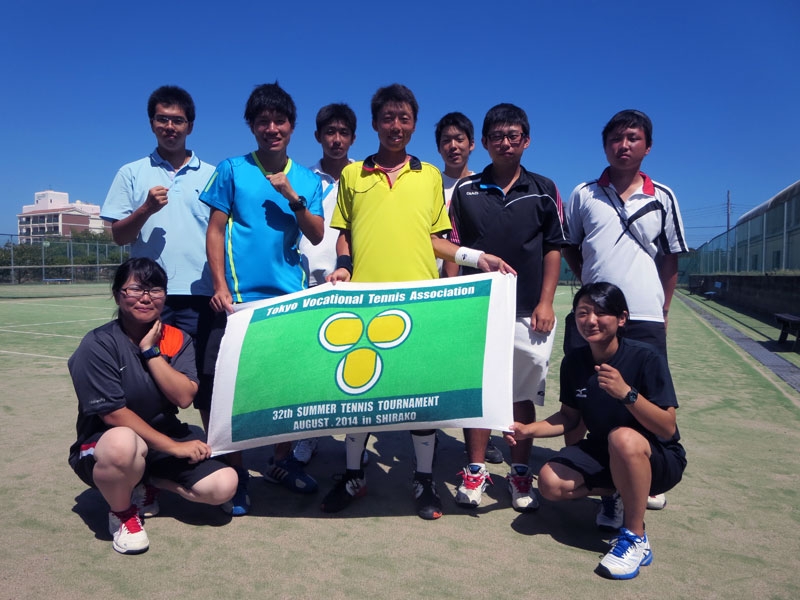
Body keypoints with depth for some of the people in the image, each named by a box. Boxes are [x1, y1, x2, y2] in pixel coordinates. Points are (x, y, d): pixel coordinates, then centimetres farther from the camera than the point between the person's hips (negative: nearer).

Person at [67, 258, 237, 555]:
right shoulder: (98, 344, -15)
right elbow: (113, 413, -19)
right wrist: (173, 447, -19)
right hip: (104, 444, -4)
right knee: (124, 443, -41)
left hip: (164, 437, 4)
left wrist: (151, 351, -20)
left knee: (223, 485, -14)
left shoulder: (178, 339, -2)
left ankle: (146, 484, 13)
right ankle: (121, 512, -6)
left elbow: (184, 398, -14)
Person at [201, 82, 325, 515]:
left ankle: (282, 461, 26)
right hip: (242, 296, -2)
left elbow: (316, 236, 3)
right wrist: (220, 286, -8)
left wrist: (293, 197, -11)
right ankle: (235, 472, 16)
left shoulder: (307, 180, 11)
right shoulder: (232, 170, 4)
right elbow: (215, 231, 1)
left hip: (292, 296, 3)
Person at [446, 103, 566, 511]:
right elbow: (453, 248, 6)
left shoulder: (544, 191, 6)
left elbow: (553, 249, 6)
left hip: (527, 313, 0)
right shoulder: (466, 190, 5)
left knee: (523, 396, 7)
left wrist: (545, 303, -2)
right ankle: (475, 471, 19)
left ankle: (520, 474, 21)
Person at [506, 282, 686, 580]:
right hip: (602, 452, 5)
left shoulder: (646, 358, -21)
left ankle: (636, 538, -17)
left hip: (658, 459, -5)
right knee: (550, 483, -20)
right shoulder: (574, 362, -6)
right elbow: (569, 417, 5)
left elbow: (667, 428, -23)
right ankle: (618, 493, 10)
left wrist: (626, 393, -38)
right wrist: (530, 429, -11)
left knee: (623, 438, -39)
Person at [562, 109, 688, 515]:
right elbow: (569, 249, 14)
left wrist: (662, 309, 7)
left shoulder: (662, 198, 8)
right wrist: (591, 281, 3)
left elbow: (671, 260, 12)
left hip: (645, 317, 0)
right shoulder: (583, 194, 6)